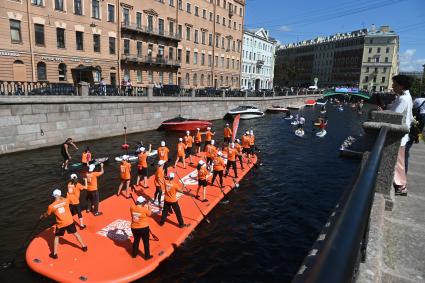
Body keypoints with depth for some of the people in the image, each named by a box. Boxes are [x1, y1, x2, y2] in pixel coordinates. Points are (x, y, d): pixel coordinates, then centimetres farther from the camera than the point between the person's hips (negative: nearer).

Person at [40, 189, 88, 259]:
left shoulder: (51, 206, -9)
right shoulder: (65, 201, -5)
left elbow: (47, 214, 10)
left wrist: (42, 216, 31)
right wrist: (61, 198, 34)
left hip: (61, 224, -2)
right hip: (70, 221, 2)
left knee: (56, 237, 21)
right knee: (75, 233, 18)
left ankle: (54, 254, 22)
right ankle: (84, 247, 29)